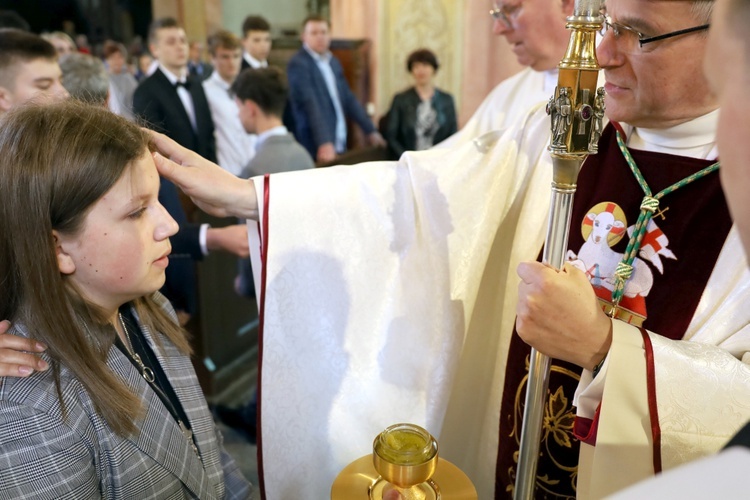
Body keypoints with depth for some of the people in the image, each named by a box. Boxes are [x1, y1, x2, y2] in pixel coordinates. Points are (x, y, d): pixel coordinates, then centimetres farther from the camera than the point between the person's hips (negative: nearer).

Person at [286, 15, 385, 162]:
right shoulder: (298, 64, -10)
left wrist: (370, 130, 14)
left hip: (339, 146, 7)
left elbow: (348, 99, 17)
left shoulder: (333, 62, 14)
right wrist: (324, 142, -31)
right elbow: (311, 105, -21)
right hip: (317, 149, -7)